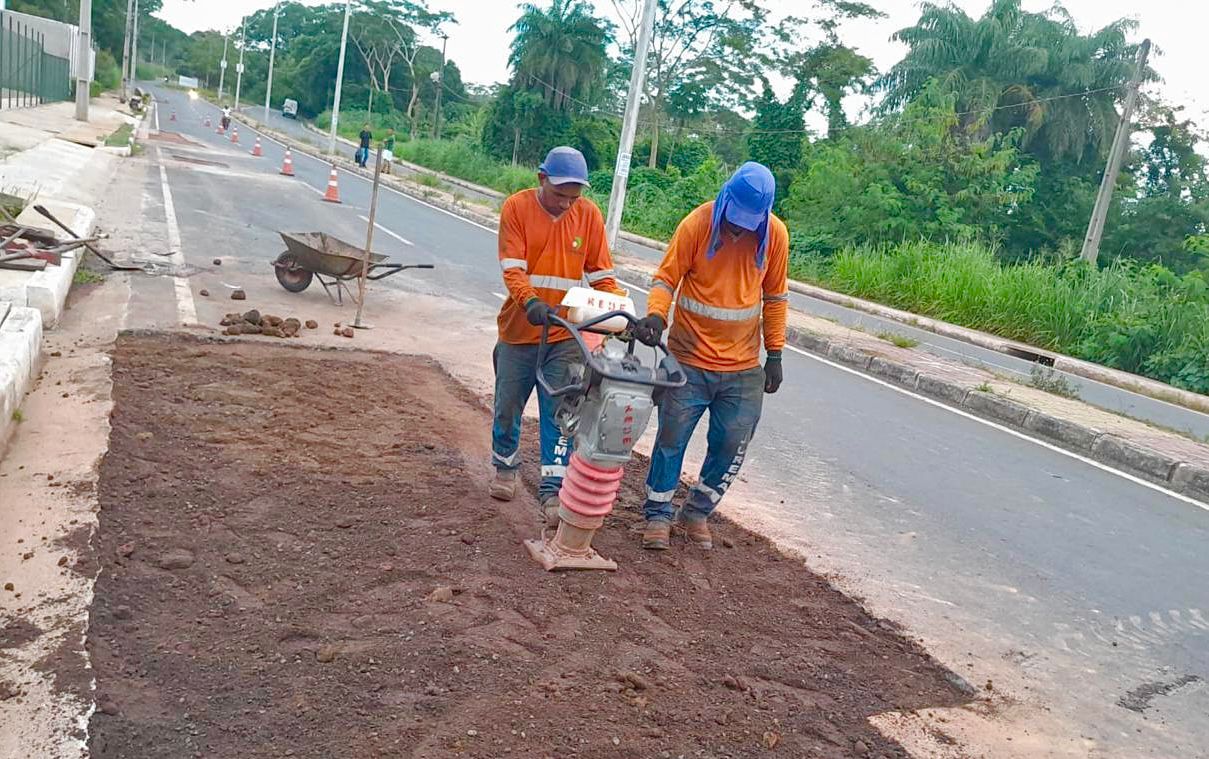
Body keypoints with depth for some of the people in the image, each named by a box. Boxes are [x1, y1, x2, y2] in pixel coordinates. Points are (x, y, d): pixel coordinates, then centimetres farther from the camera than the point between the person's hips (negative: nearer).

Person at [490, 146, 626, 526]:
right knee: (508, 406, 14)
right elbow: (512, 268, -16)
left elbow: (601, 274, 1)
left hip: (566, 334, 0)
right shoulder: (517, 207, -8)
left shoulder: (589, 214, -2)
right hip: (520, 331, 0)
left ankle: (553, 490, 3)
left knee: (559, 413, -2)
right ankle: (505, 467, 39)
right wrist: (530, 302, -34)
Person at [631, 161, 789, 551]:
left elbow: (775, 296, 6)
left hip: (742, 366, 3)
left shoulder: (775, 233, -3)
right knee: (672, 436, 2)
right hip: (689, 357, -2)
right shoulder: (697, 224, -11)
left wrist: (774, 355, 5)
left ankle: (697, 512, 26)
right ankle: (658, 515, 19)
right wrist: (655, 315, -28)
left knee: (733, 444, 5)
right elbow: (666, 278, -8)